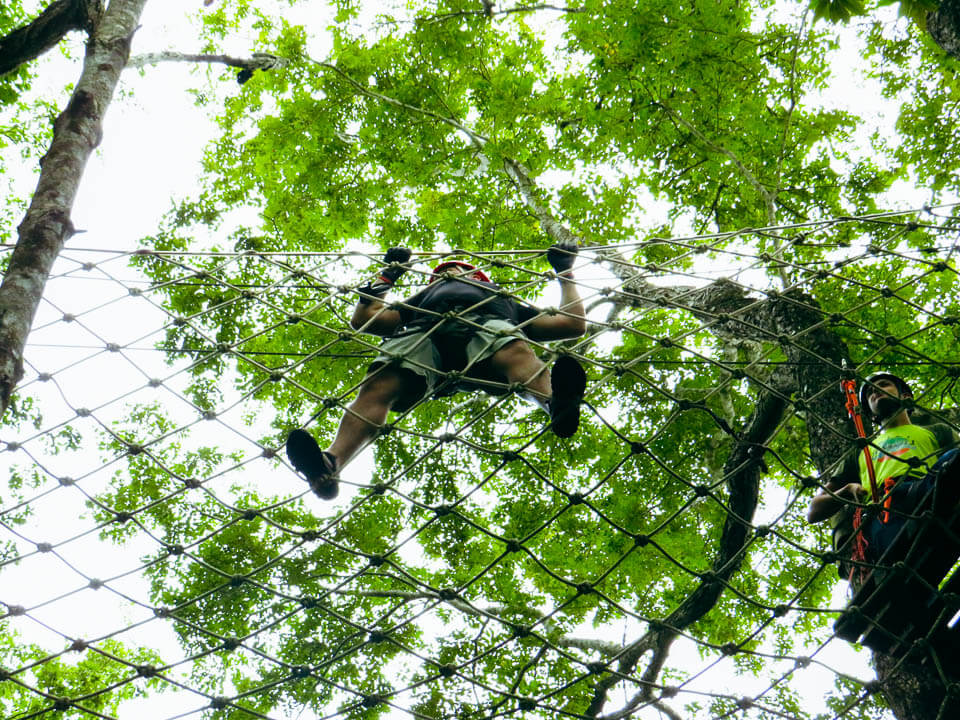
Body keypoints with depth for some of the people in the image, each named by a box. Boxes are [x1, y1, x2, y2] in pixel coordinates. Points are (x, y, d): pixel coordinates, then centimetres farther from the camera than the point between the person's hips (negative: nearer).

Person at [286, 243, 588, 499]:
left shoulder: (505, 300, 47)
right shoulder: (425, 298, 50)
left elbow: (574, 324, 41)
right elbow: (363, 320, 45)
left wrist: (565, 275, 48)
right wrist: (387, 274, 54)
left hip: (489, 326, 0)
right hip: (425, 333, 1)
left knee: (517, 351, -40)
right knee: (379, 385, -34)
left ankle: (556, 403, -72)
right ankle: (330, 465, -58)